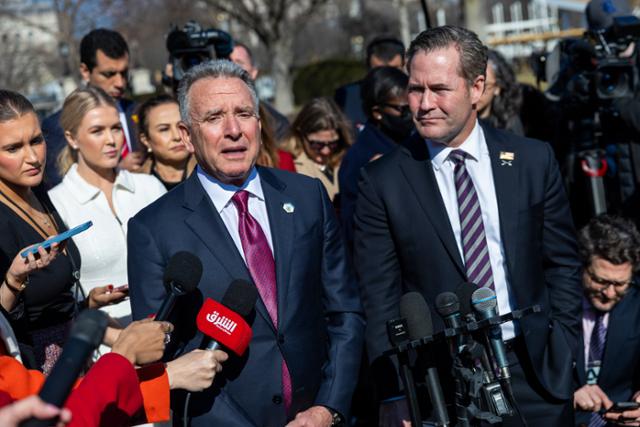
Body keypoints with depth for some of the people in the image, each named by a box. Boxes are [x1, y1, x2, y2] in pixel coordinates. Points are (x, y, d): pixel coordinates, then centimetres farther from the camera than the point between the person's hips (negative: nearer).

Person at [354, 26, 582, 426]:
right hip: (435, 380, -1)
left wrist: (562, 352, 0)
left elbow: (563, 264, 7)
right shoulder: (383, 180, -5)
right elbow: (380, 299, -4)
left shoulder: (534, 160, 0)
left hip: (535, 373, 2)